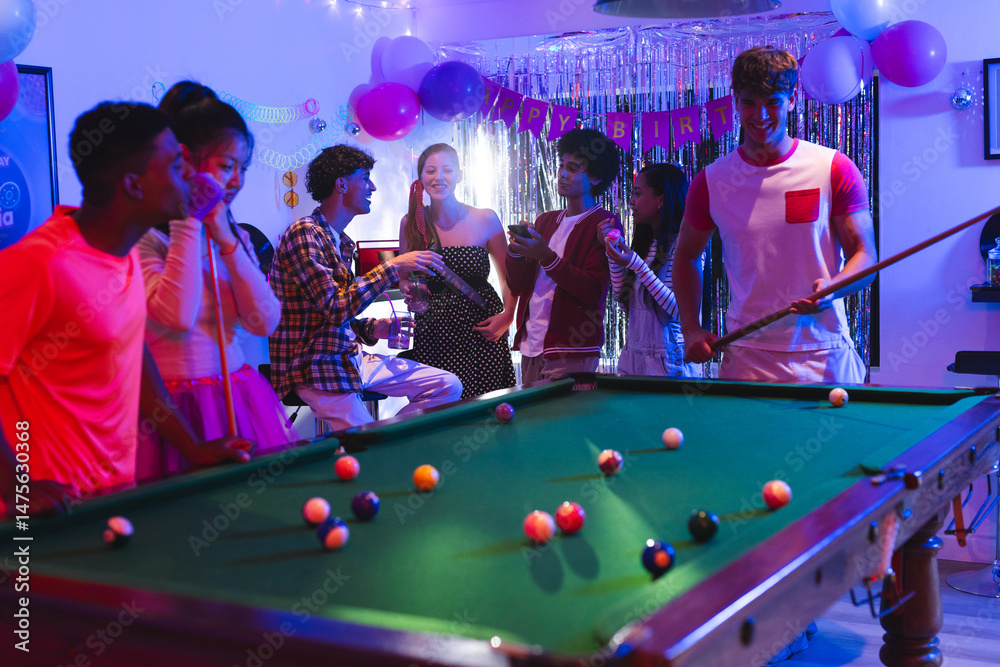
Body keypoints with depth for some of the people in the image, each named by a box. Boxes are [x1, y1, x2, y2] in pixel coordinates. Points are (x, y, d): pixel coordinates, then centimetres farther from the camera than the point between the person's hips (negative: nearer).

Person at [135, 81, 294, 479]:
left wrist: (228, 243, -6)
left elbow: (265, 322, 1)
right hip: (176, 405, -6)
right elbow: (178, 316, -25)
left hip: (241, 398, 6)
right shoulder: (144, 236, -9)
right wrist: (188, 225, -18)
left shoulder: (233, 235, 12)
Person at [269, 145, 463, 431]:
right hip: (316, 368, -9)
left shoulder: (342, 242, 16)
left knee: (447, 386, 1)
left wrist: (372, 328, 3)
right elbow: (335, 308, -25)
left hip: (350, 358, 9)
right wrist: (392, 266, -22)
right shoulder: (304, 233, -14)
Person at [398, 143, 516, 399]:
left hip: (481, 332, -1)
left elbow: (509, 277, 7)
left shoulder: (485, 219, 1)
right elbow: (404, 278, 14)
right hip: (432, 336, 1)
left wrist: (508, 316, -7)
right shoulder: (411, 223, 4)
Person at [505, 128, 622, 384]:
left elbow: (593, 291, -14)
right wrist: (516, 252, -5)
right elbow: (516, 286, 14)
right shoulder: (545, 221, 17)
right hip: (530, 347, 6)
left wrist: (547, 257, -21)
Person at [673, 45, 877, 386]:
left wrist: (832, 288, -22)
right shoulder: (711, 181, 2)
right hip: (745, 359, 1)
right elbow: (686, 255, 15)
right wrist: (690, 328, 4)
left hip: (825, 358, -1)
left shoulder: (835, 170, -2)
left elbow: (865, 255, -1)